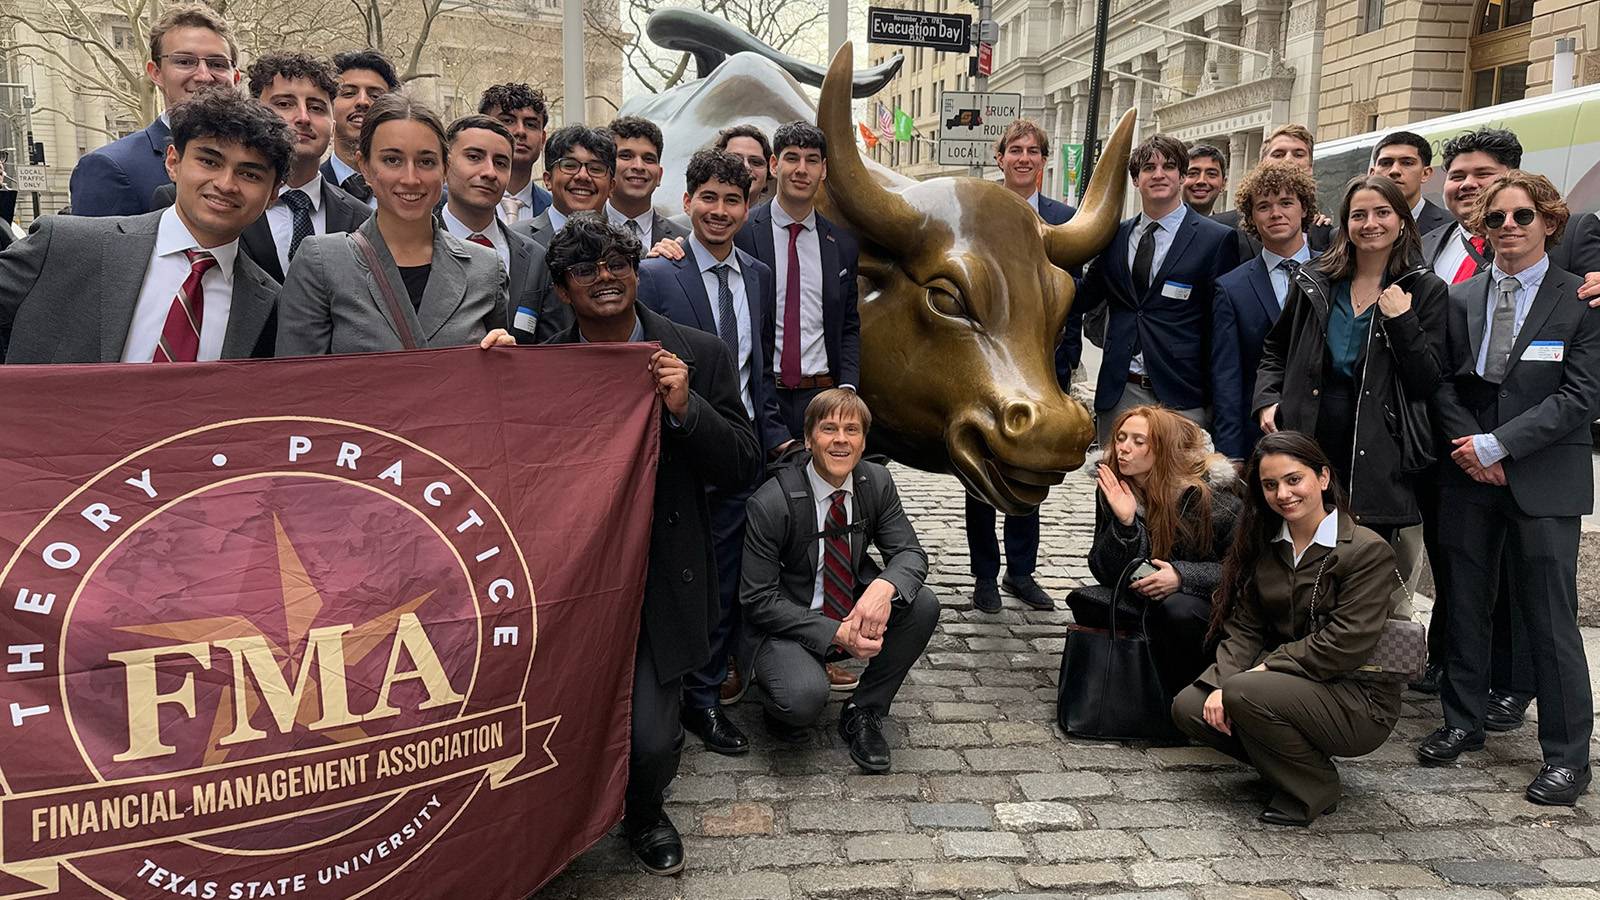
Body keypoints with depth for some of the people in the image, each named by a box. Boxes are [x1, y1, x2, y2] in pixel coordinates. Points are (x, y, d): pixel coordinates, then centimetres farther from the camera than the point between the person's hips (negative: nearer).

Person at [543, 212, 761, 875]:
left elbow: (743, 469, -4)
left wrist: (685, 408, -19)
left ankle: (644, 814, 30)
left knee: (651, 738, -8)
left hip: (662, 582, -1)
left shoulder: (699, 356, -3)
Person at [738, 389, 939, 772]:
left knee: (923, 605, -20)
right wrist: (836, 633, -29)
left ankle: (864, 713, -2)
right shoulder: (770, 503, -22)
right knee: (804, 697, -34)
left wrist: (883, 587, -31)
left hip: (855, 612, 5)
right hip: (785, 622, -5)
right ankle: (780, 704, 7)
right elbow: (758, 599, -19)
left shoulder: (877, 482, -6)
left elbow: (910, 552, -6)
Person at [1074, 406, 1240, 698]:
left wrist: (1183, 576, -26)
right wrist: (1124, 522, -24)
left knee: (1176, 609, -36)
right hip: (1147, 597, 4)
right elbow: (1105, 574, -8)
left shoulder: (1207, 493, -16)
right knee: (1085, 601, -20)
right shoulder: (1113, 490, -4)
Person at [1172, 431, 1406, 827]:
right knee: (1189, 706, -12)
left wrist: (1267, 667, -18)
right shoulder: (1264, 545, 7)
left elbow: (1346, 646, -20)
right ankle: (1284, 762, 9)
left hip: (1360, 702, -6)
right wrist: (1222, 683, -14)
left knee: (1247, 693, -31)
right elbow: (1243, 627, 2)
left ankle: (1315, 789, -5)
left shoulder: (1368, 551, -13)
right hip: (1289, 681, 7)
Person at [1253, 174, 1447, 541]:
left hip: (1374, 458, -2)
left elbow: (1425, 386, -4)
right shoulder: (1313, 280, 7)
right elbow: (1274, 351, 19)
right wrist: (1266, 400, 3)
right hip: (1307, 441, 2)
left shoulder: (1426, 291, 1)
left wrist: (1401, 320, -14)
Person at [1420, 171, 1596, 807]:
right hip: (1469, 474, 4)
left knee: (1549, 617, 0)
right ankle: (1462, 722, 26)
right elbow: (1444, 382, 7)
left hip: (1544, 479, -3)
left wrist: (1498, 444, -14)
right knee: (1465, 605, 11)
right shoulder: (1460, 298, 9)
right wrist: (1469, 447, -8)